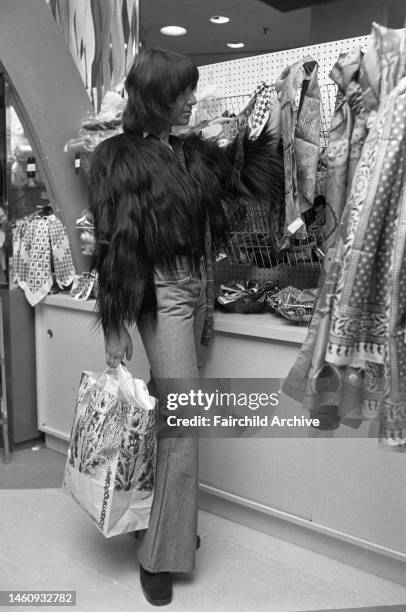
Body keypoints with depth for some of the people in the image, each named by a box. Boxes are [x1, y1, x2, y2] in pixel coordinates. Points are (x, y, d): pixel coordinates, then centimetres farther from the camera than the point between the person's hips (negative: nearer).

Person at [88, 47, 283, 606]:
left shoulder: (195, 153, 12)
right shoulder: (120, 157, -5)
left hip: (199, 286, 6)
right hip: (162, 292, -6)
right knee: (182, 426, -4)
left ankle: (166, 523, 32)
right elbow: (114, 242, -10)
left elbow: (262, 181, 17)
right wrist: (115, 325, -11)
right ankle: (159, 555, 14)